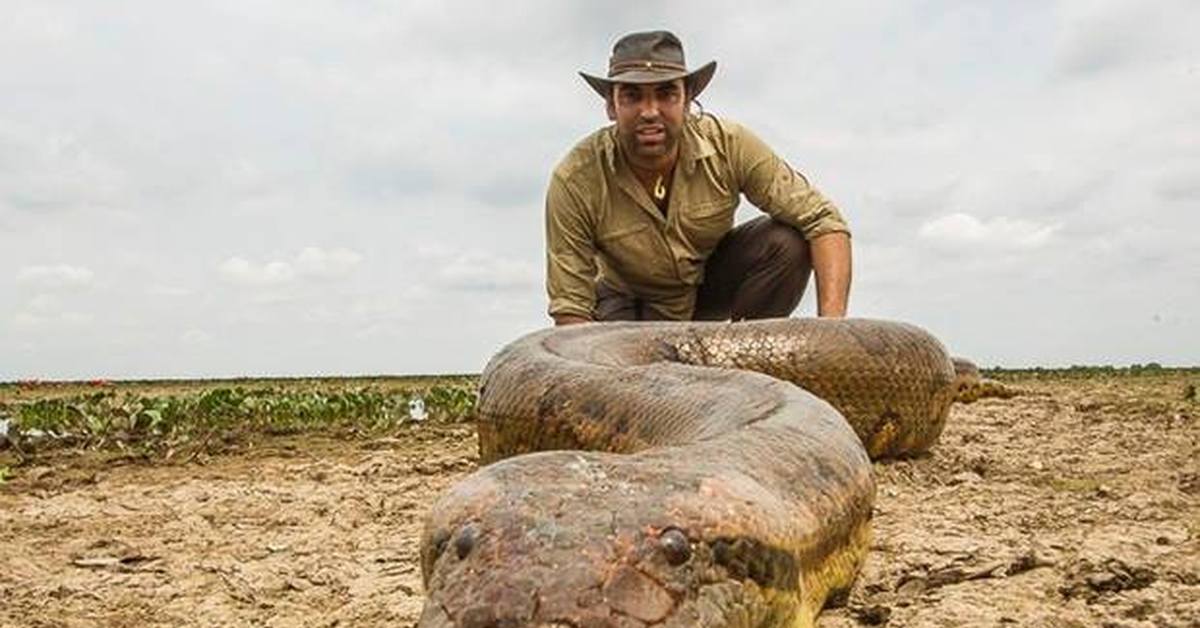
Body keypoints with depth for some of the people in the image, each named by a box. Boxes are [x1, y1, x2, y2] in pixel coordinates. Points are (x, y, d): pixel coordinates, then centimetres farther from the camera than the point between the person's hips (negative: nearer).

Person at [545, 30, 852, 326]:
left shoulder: (728, 145, -25)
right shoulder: (573, 182, -28)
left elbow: (823, 221, -23)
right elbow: (570, 306, -22)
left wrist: (831, 326, -36)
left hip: (714, 280, 2)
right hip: (631, 301, -1)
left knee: (788, 242, -25)